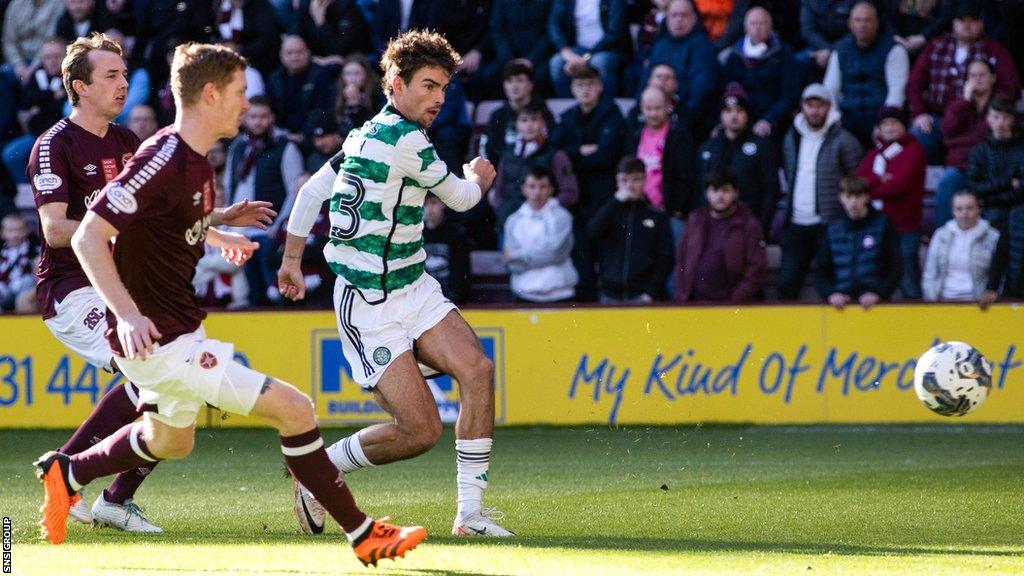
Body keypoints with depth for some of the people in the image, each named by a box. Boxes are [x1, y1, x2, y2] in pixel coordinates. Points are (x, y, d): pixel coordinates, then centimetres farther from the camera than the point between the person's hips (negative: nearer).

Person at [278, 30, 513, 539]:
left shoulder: (368, 134, 11)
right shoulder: (407, 140, -18)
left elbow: (312, 189, 19)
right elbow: (460, 198, -3)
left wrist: (291, 259, 29)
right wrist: (479, 177, 20)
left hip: (413, 288, 9)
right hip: (371, 306, -9)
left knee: (476, 369, -12)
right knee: (421, 430, -13)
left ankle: (470, 514, -9)